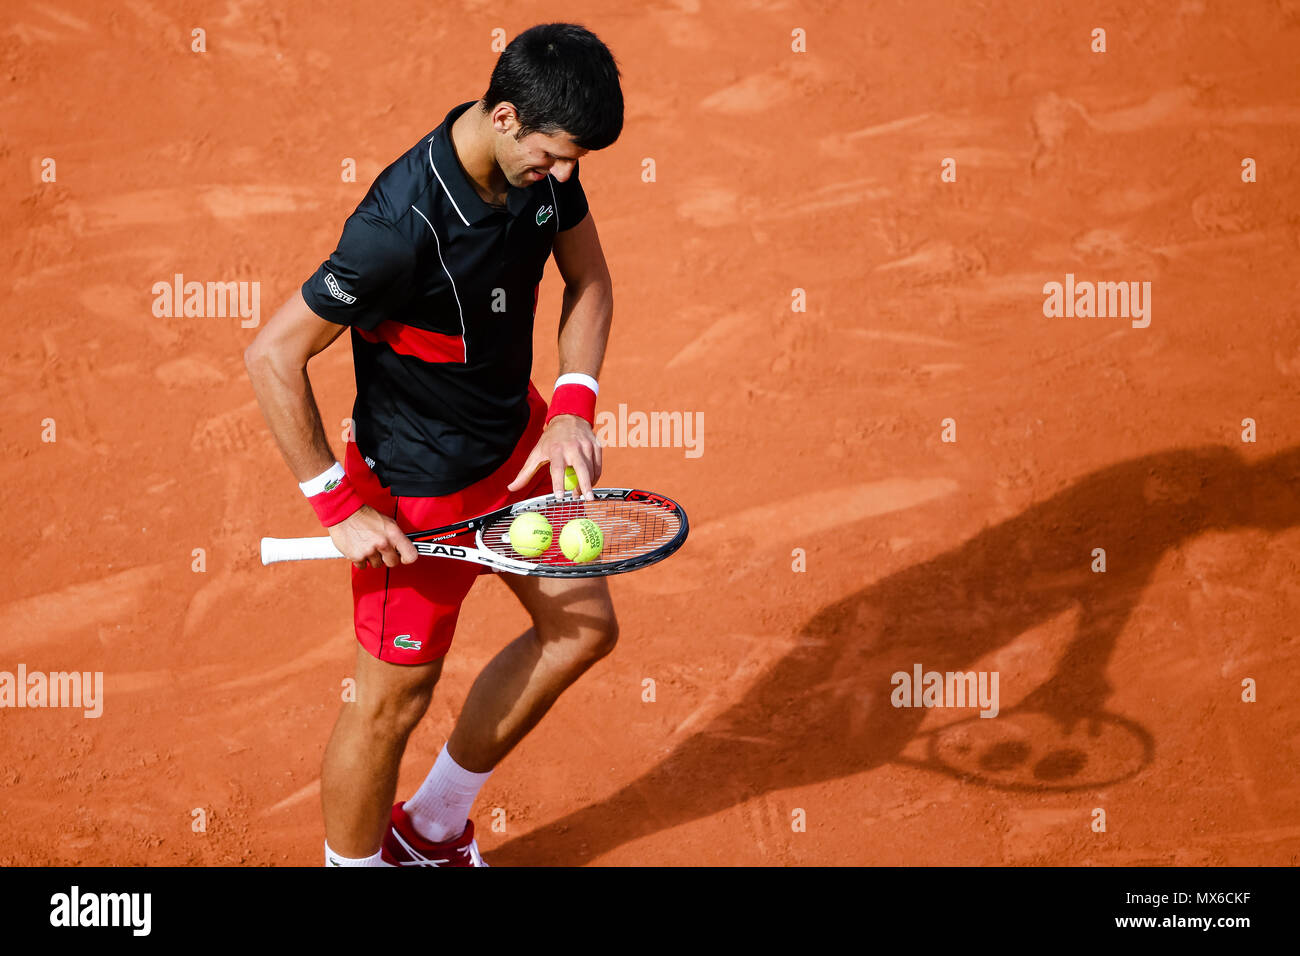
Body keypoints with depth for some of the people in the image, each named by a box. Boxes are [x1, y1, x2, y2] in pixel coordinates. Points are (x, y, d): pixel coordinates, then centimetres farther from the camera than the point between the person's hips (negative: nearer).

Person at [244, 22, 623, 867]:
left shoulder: (543, 161, -12)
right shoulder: (402, 225, -35)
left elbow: (589, 278, 6)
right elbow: (273, 357, -29)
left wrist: (574, 407, -9)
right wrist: (341, 506, -24)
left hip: (518, 440, 9)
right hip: (420, 487, -8)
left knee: (583, 630, 20)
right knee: (395, 702, 5)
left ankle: (432, 825, 37)